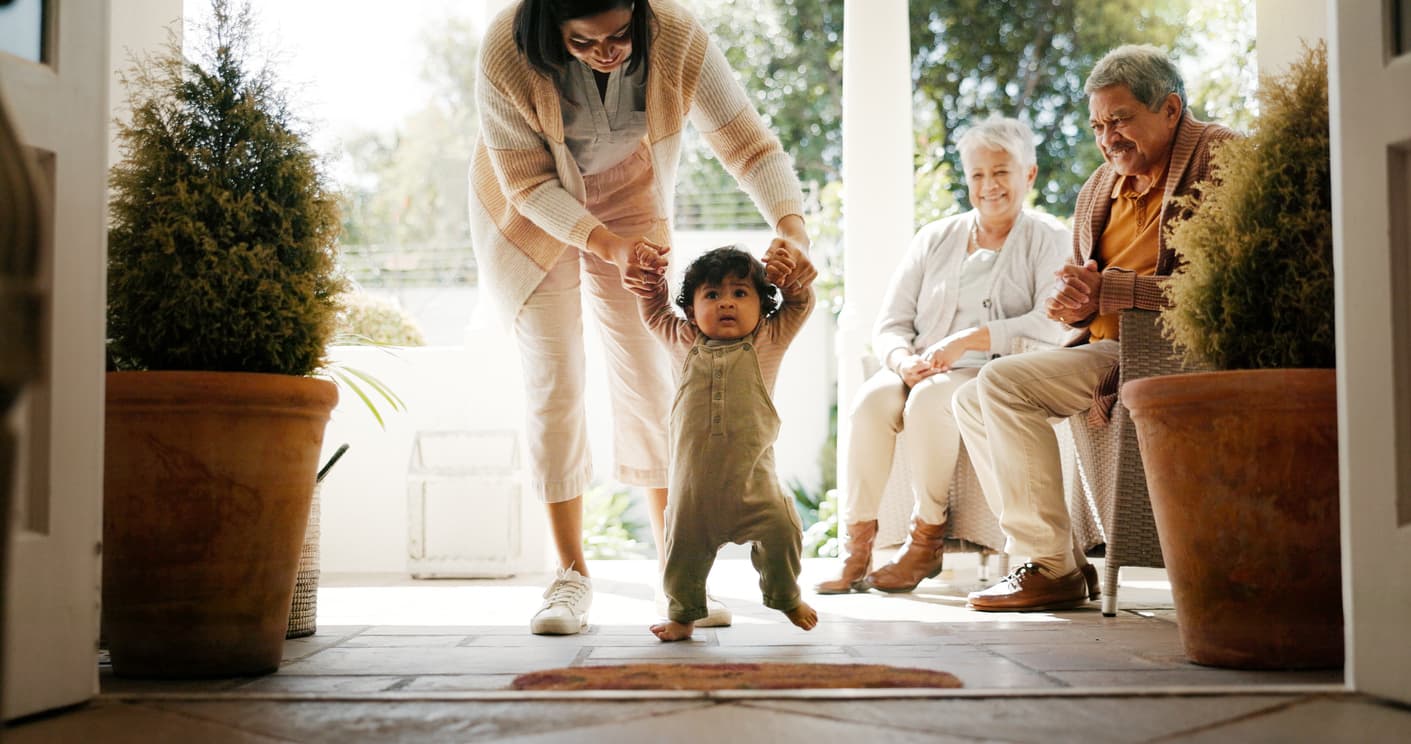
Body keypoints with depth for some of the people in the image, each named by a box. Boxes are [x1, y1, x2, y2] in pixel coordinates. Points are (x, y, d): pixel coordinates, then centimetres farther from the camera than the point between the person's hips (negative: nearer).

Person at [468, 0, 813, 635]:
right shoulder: (507, 53, -32)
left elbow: (746, 138, -26)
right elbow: (527, 182, -24)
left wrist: (790, 220, -43)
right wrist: (606, 245, -36)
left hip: (629, 208, 1)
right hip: (531, 218, -1)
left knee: (648, 382, -3)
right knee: (554, 387, -6)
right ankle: (571, 577, 3)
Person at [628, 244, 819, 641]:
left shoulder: (767, 342, 6)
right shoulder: (684, 343, 10)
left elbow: (800, 305, 12)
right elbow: (654, 311, 24)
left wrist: (792, 276, -5)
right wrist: (651, 275, 11)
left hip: (752, 478, -1)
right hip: (692, 479, 1)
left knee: (782, 532, -8)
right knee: (684, 543, 4)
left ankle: (786, 596, 20)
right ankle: (683, 613, 27)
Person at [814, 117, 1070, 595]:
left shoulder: (1047, 240, 6)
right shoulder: (935, 239, 18)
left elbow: (1053, 325, -11)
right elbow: (890, 324, 12)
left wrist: (970, 338, -19)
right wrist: (904, 360, -11)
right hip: (924, 373, 4)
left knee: (930, 398, -34)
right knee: (872, 398, -29)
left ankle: (927, 539, -23)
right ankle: (856, 542, -26)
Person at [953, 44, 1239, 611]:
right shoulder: (1101, 186, 15)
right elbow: (1084, 282, 23)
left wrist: (1108, 289, -23)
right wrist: (1069, 301, -3)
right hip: (1105, 350, 10)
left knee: (1003, 381, -22)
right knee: (971, 400, 6)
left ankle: (1053, 568, -16)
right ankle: (1063, 560, 1)